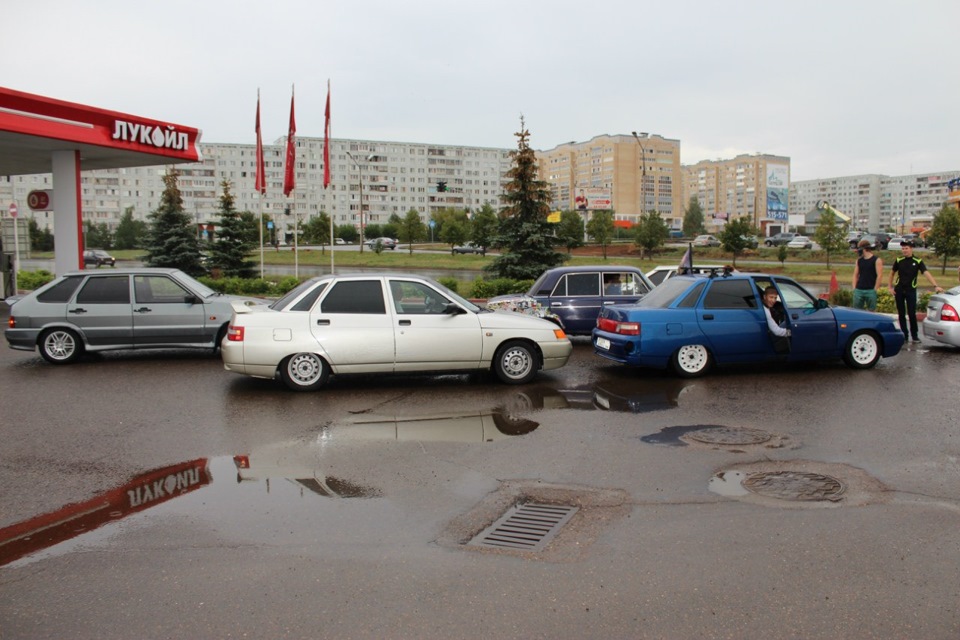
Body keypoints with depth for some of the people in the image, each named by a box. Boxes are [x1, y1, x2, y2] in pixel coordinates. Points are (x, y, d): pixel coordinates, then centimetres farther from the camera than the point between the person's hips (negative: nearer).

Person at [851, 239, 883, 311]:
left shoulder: (876, 260, -3)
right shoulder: (859, 260, 13)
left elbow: (879, 276, -7)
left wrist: (875, 289, -10)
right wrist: (854, 288, 7)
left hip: (870, 291, -5)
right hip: (858, 290, 5)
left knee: (871, 311, -1)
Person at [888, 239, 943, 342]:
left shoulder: (918, 261, -4)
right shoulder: (899, 260, 2)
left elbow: (926, 273, -14)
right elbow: (892, 273, 15)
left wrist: (936, 286, -25)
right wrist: (890, 287, 8)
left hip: (911, 290, -2)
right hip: (899, 290, 2)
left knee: (912, 314, -5)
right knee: (901, 314, 5)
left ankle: (915, 335, 5)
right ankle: (904, 335, 13)